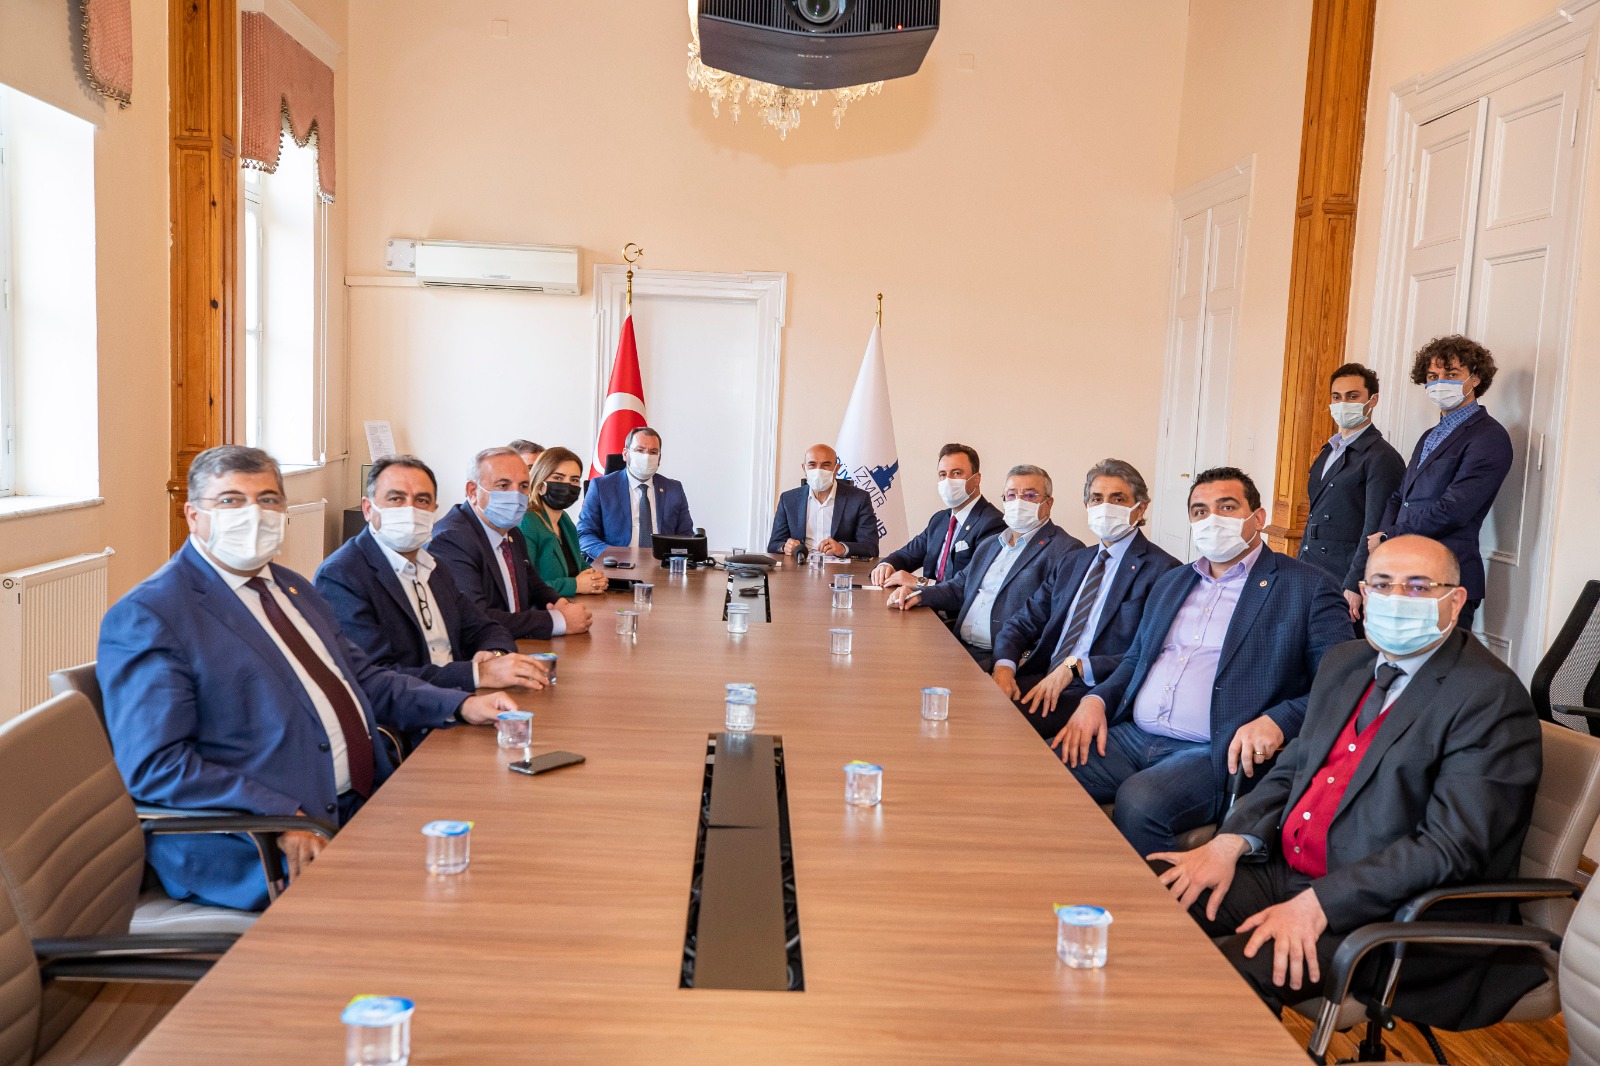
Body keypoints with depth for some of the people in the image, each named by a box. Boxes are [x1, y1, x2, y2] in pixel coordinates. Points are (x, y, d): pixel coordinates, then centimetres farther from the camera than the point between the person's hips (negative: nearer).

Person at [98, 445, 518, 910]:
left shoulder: (292, 588, 21)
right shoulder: (146, 617, -6)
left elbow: (362, 677, 28)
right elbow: (153, 767, -14)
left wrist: (460, 705, 12)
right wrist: (282, 819, -23)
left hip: (362, 806, 9)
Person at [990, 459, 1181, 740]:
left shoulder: (1162, 570, -3)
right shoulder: (1072, 563, 20)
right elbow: (1022, 624, 15)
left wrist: (1076, 667, -18)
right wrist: (1004, 666, -7)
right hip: (1042, 680, 6)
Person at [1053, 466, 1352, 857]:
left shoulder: (1308, 587, 2)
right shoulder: (1170, 583, 23)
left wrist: (1277, 721, -21)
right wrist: (1097, 700, 7)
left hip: (1217, 753, -6)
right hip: (1132, 737, 6)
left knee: (1139, 800, -34)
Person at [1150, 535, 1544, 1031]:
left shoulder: (1491, 697, -11)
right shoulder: (1344, 663, 14)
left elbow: (1452, 847, -19)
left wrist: (1320, 903, -26)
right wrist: (1231, 842, -2)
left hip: (1389, 910, -7)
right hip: (1283, 870, 8)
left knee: (1232, 970, -30)